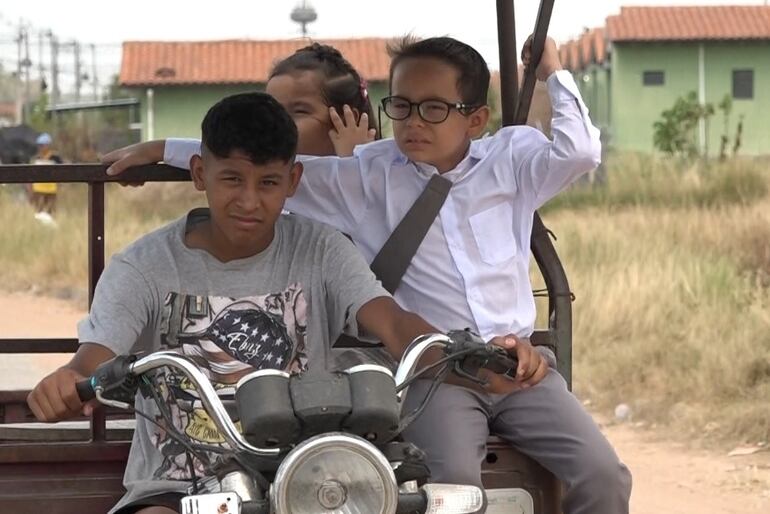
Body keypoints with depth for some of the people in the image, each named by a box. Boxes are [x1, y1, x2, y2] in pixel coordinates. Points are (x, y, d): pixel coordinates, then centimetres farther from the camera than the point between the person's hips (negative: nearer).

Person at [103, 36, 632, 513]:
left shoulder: (509, 158, 10)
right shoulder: (367, 174, 6)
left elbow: (580, 152, -6)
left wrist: (554, 73, 2)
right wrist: (164, 150, 9)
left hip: (520, 364, 2)